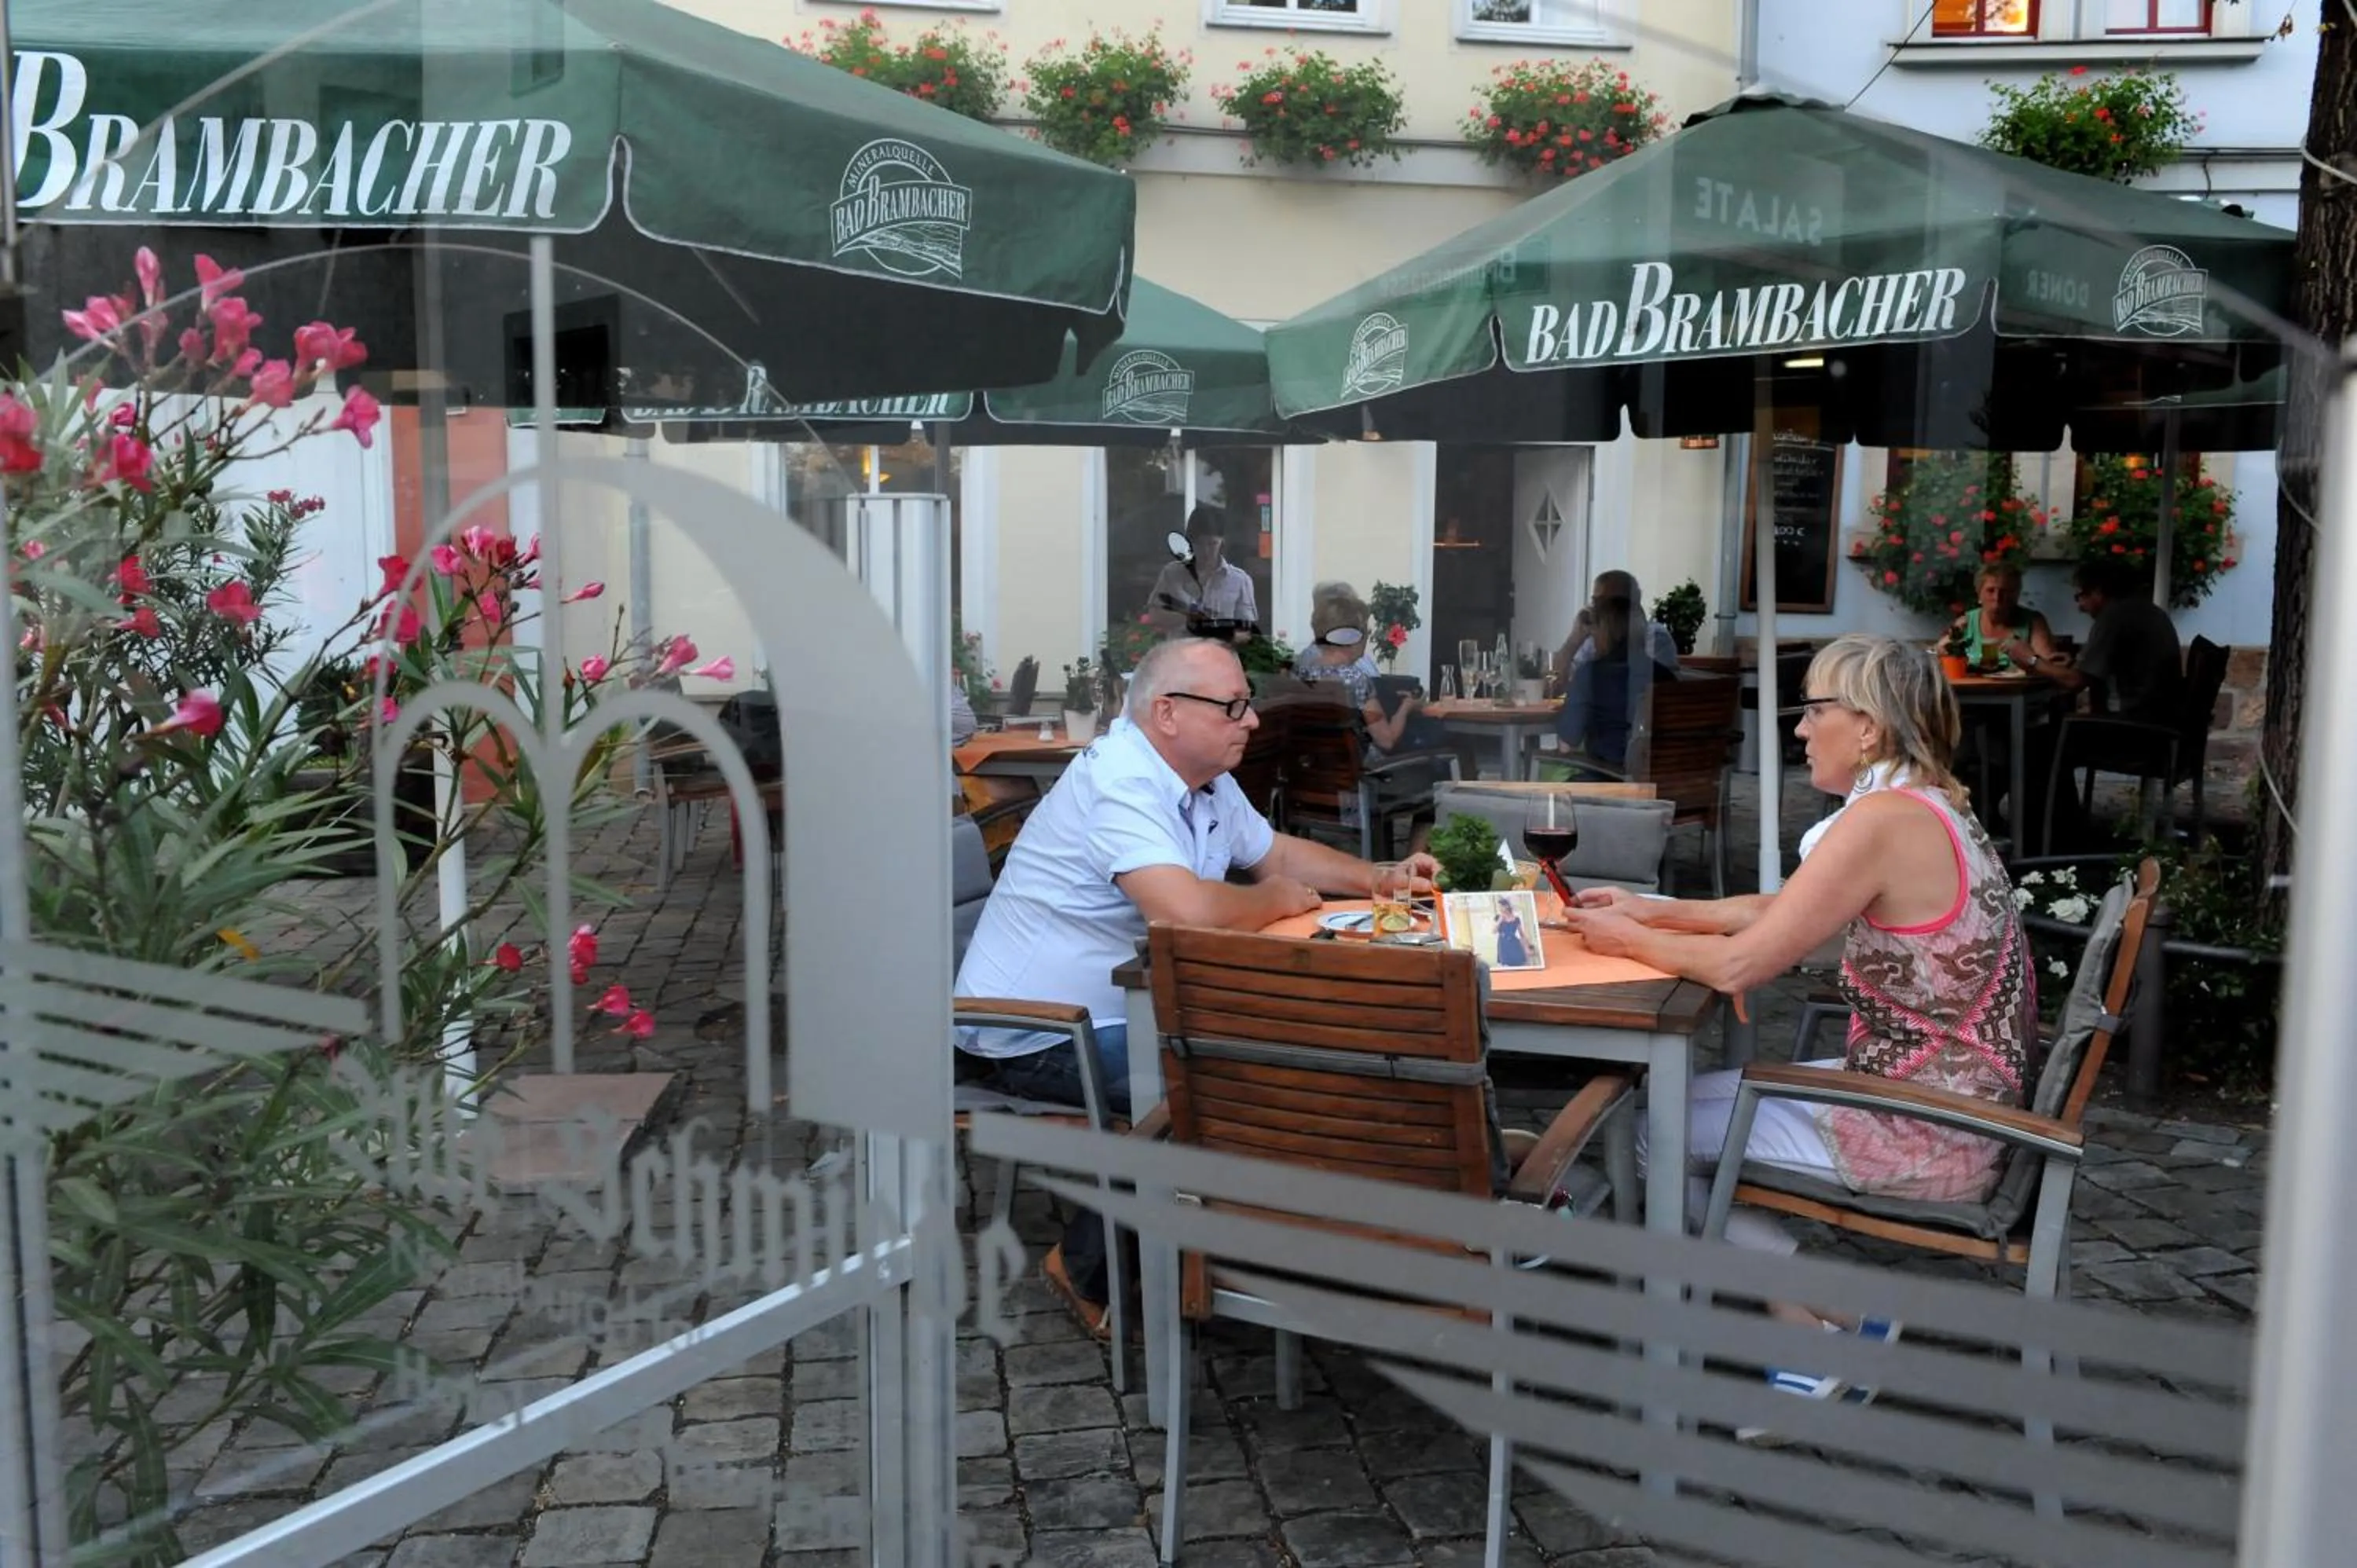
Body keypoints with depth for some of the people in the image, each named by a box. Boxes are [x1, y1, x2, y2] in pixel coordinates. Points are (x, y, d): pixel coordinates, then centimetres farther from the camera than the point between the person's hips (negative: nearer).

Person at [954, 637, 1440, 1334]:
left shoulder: (1207, 783, 7)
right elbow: (1192, 912, -37)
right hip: (1037, 1039, -10)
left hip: (1117, 1009, 10)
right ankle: (1091, 1269, -4)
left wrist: (1379, 879, 9)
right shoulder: (1119, 783, -24)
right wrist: (1278, 899, -17)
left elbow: (1277, 853, 24)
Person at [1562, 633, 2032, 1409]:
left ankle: (1816, 1332, 10)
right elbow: (1773, 911, 15)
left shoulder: (1882, 820, -22)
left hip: (1920, 1135, -9)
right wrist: (1652, 911, 8)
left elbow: (1737, 965, -22)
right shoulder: (1928, 808, 8)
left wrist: (1628, 940, -6)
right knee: (1694, 1092, 18)